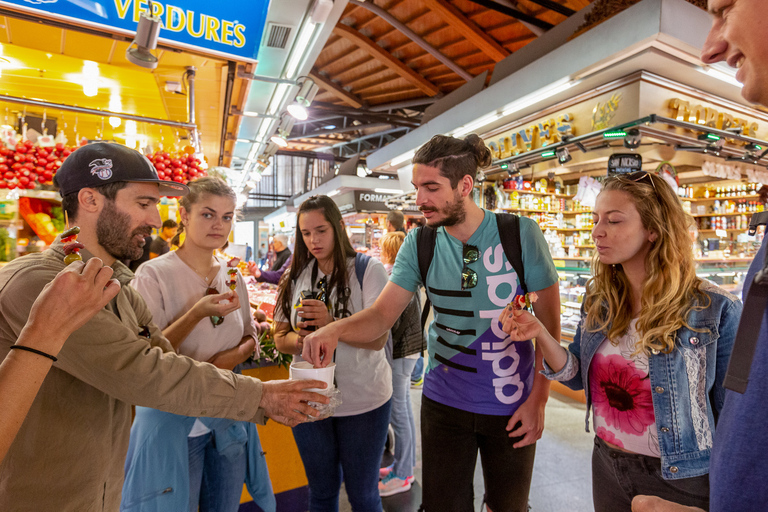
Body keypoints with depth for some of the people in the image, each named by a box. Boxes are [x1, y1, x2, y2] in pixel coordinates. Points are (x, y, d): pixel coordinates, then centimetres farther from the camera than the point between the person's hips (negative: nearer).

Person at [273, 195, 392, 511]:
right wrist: (299, 338, -17)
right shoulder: (295, 277, 4)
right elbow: (280, 337, 6)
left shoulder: (368, 270, -10)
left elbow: (378, 338, -17)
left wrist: (330, 324, -31)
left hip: (363, 401, -3)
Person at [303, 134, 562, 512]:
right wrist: (336, 329, -29)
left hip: (511, 408, -1)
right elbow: (382, 314, -10)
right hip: (444, 401, 2)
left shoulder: (520, 234, -14)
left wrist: (538, 399, -10)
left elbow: (549, 322, -8)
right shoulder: (419, 244, -7)